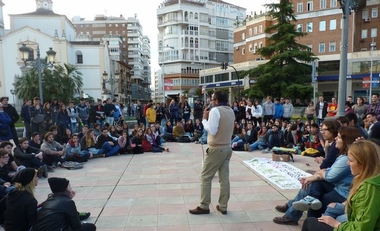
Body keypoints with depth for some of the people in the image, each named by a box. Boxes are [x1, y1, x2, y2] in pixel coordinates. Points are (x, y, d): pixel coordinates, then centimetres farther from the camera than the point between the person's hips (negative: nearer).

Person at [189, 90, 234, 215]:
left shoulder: (215, 110, -15)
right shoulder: (231, 111, 9)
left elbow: (212, 130, -18)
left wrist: (205, 119, -6)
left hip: (216, 149, -8)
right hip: (227, 148, 8)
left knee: (205, 177, 3)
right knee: (224, 177, 10)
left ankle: (204, 206, 9)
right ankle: (223, 206, 16)